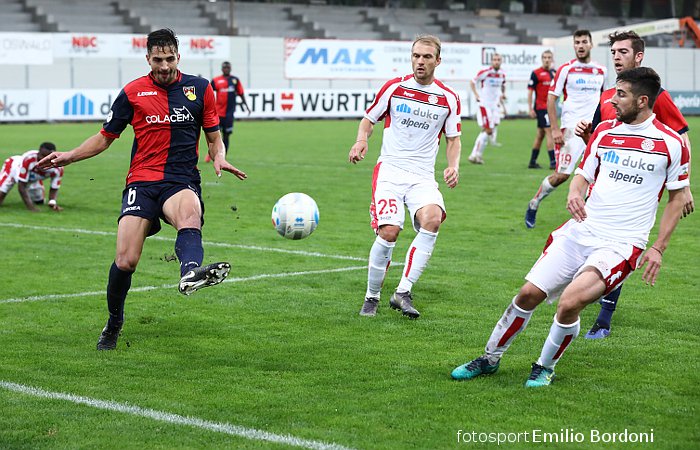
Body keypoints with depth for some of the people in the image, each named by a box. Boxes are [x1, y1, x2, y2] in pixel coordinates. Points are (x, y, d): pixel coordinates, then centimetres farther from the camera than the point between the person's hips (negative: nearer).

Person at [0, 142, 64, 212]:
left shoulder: (58, 168, -35)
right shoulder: (28, 159, -47)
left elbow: (54, 188, -22)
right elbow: (21, 186, -41)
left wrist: (52, 202, -43)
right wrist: (30, 206, -48)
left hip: (33, 178, 4)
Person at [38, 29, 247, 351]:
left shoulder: (199, 88, 8)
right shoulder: (132, 92, 7)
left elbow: (214, 137, 16)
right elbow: (105, 138, 17)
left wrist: (219, 157, -6)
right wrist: (69, 156, 3)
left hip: (182, 181, 0)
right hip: (141, 181, 0)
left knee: (190, 215, -39)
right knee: (125, 261, -13)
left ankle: (191, 272, -71)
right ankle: (113, 324, 13)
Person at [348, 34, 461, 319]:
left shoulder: (449, 98, 4)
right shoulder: (393, 87, 2)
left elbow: (453, 139, 15)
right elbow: (369, 119, 13)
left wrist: (453, 166, -4)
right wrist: (362, 140, -8)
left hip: (423, 176, 1)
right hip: (390, 169, -1)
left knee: (432, 218, -29)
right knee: (389, 232, -21)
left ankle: (403, 292, -20)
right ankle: (372, 296, 3)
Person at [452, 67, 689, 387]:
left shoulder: (671, 143, -5)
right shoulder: (605, 130, 7)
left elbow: (677, 196, 5)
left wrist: (658, 248, 0)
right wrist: (574, 193, -9)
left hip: (622, 245, -4)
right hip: (582, 229, 4)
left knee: (569, 303, -23)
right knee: (530, 293, -3)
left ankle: (545, 367, 3)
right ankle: (490, 358, 18)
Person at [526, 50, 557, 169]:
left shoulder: (554, 72, 11)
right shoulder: (536, 73, -8)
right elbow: (530, 91, -9)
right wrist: (530, 108, -13)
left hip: (550, 107, 7)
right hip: (541, 107, -7)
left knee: (540, 135, 11)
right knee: (550, 132, -12)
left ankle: (532, 162, 19)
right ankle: (553, 162, -12)